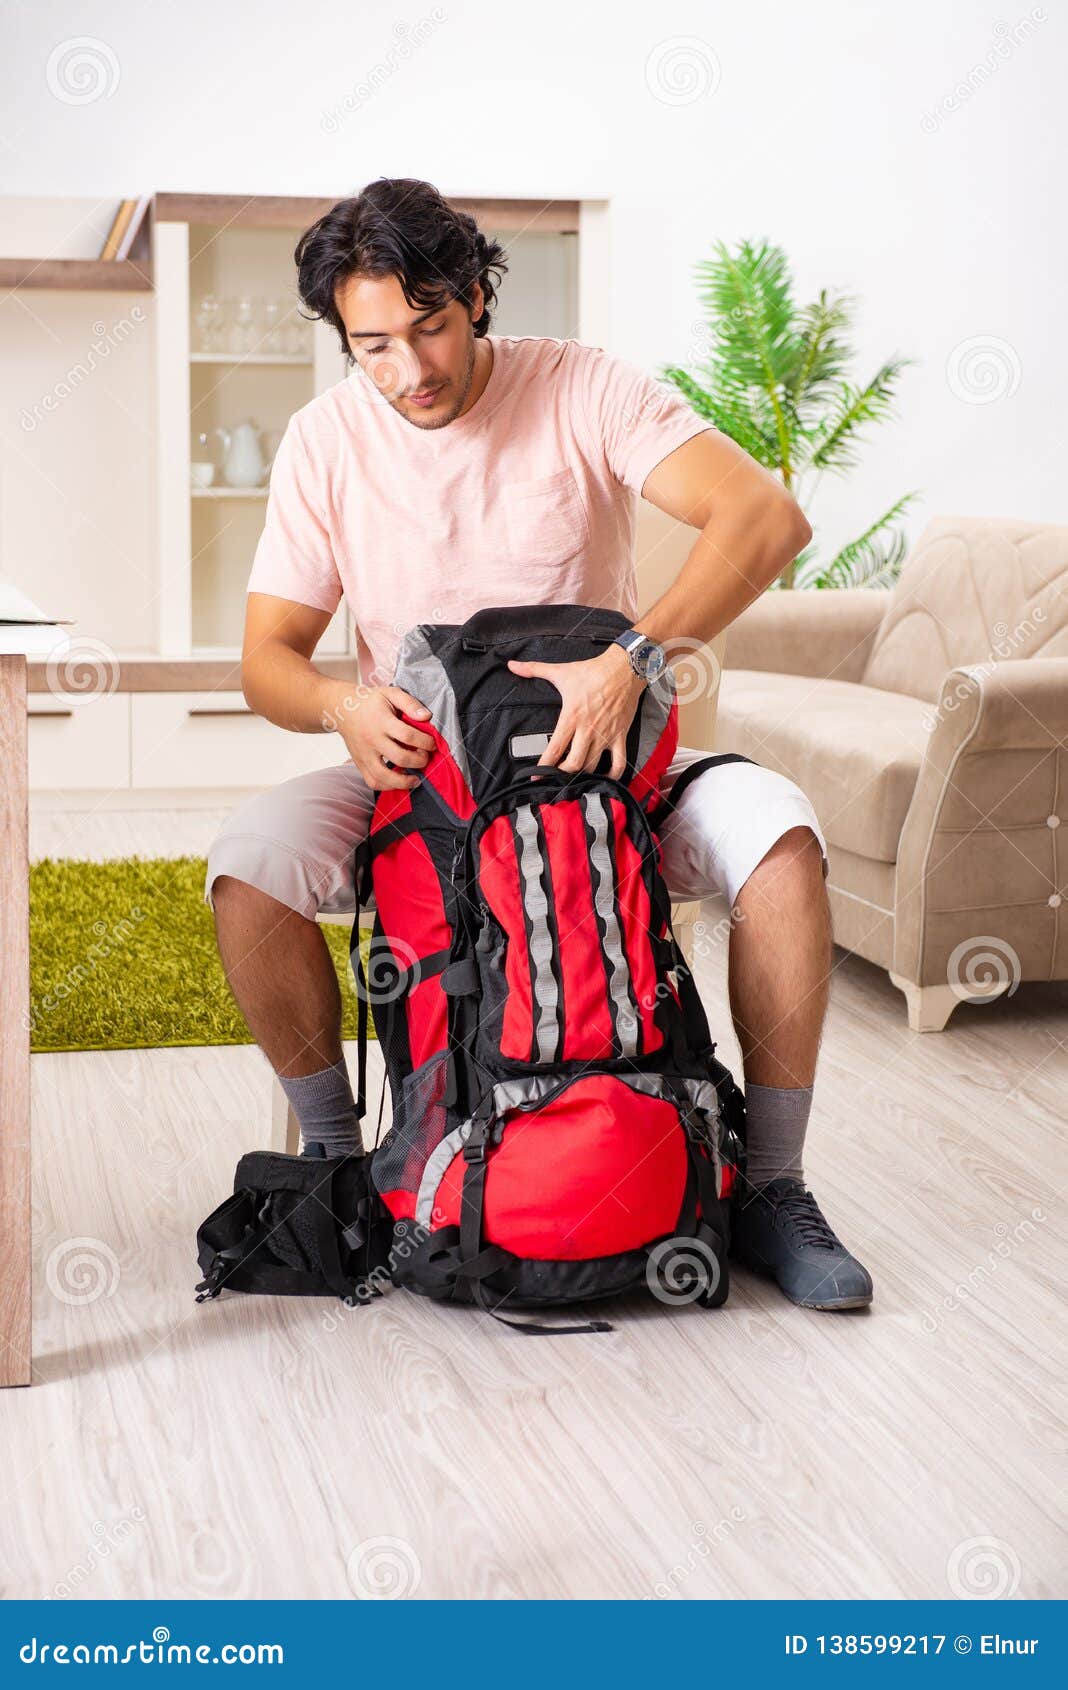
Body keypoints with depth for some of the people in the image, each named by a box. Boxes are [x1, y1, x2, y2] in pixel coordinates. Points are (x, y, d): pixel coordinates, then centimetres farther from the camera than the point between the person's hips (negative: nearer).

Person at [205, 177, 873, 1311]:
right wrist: (340, 704, -27)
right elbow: (267, 655, -2)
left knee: (776, 829, -29)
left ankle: (769, 1186, -13)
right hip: (414, 771, 2)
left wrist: (634, 658, -37)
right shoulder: (325, 441, -4)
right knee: (249, 859, -27)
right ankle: (332, 1151, -2)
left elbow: (767, 516, -23)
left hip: (600, 755, -1)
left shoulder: (583, 391, -11)